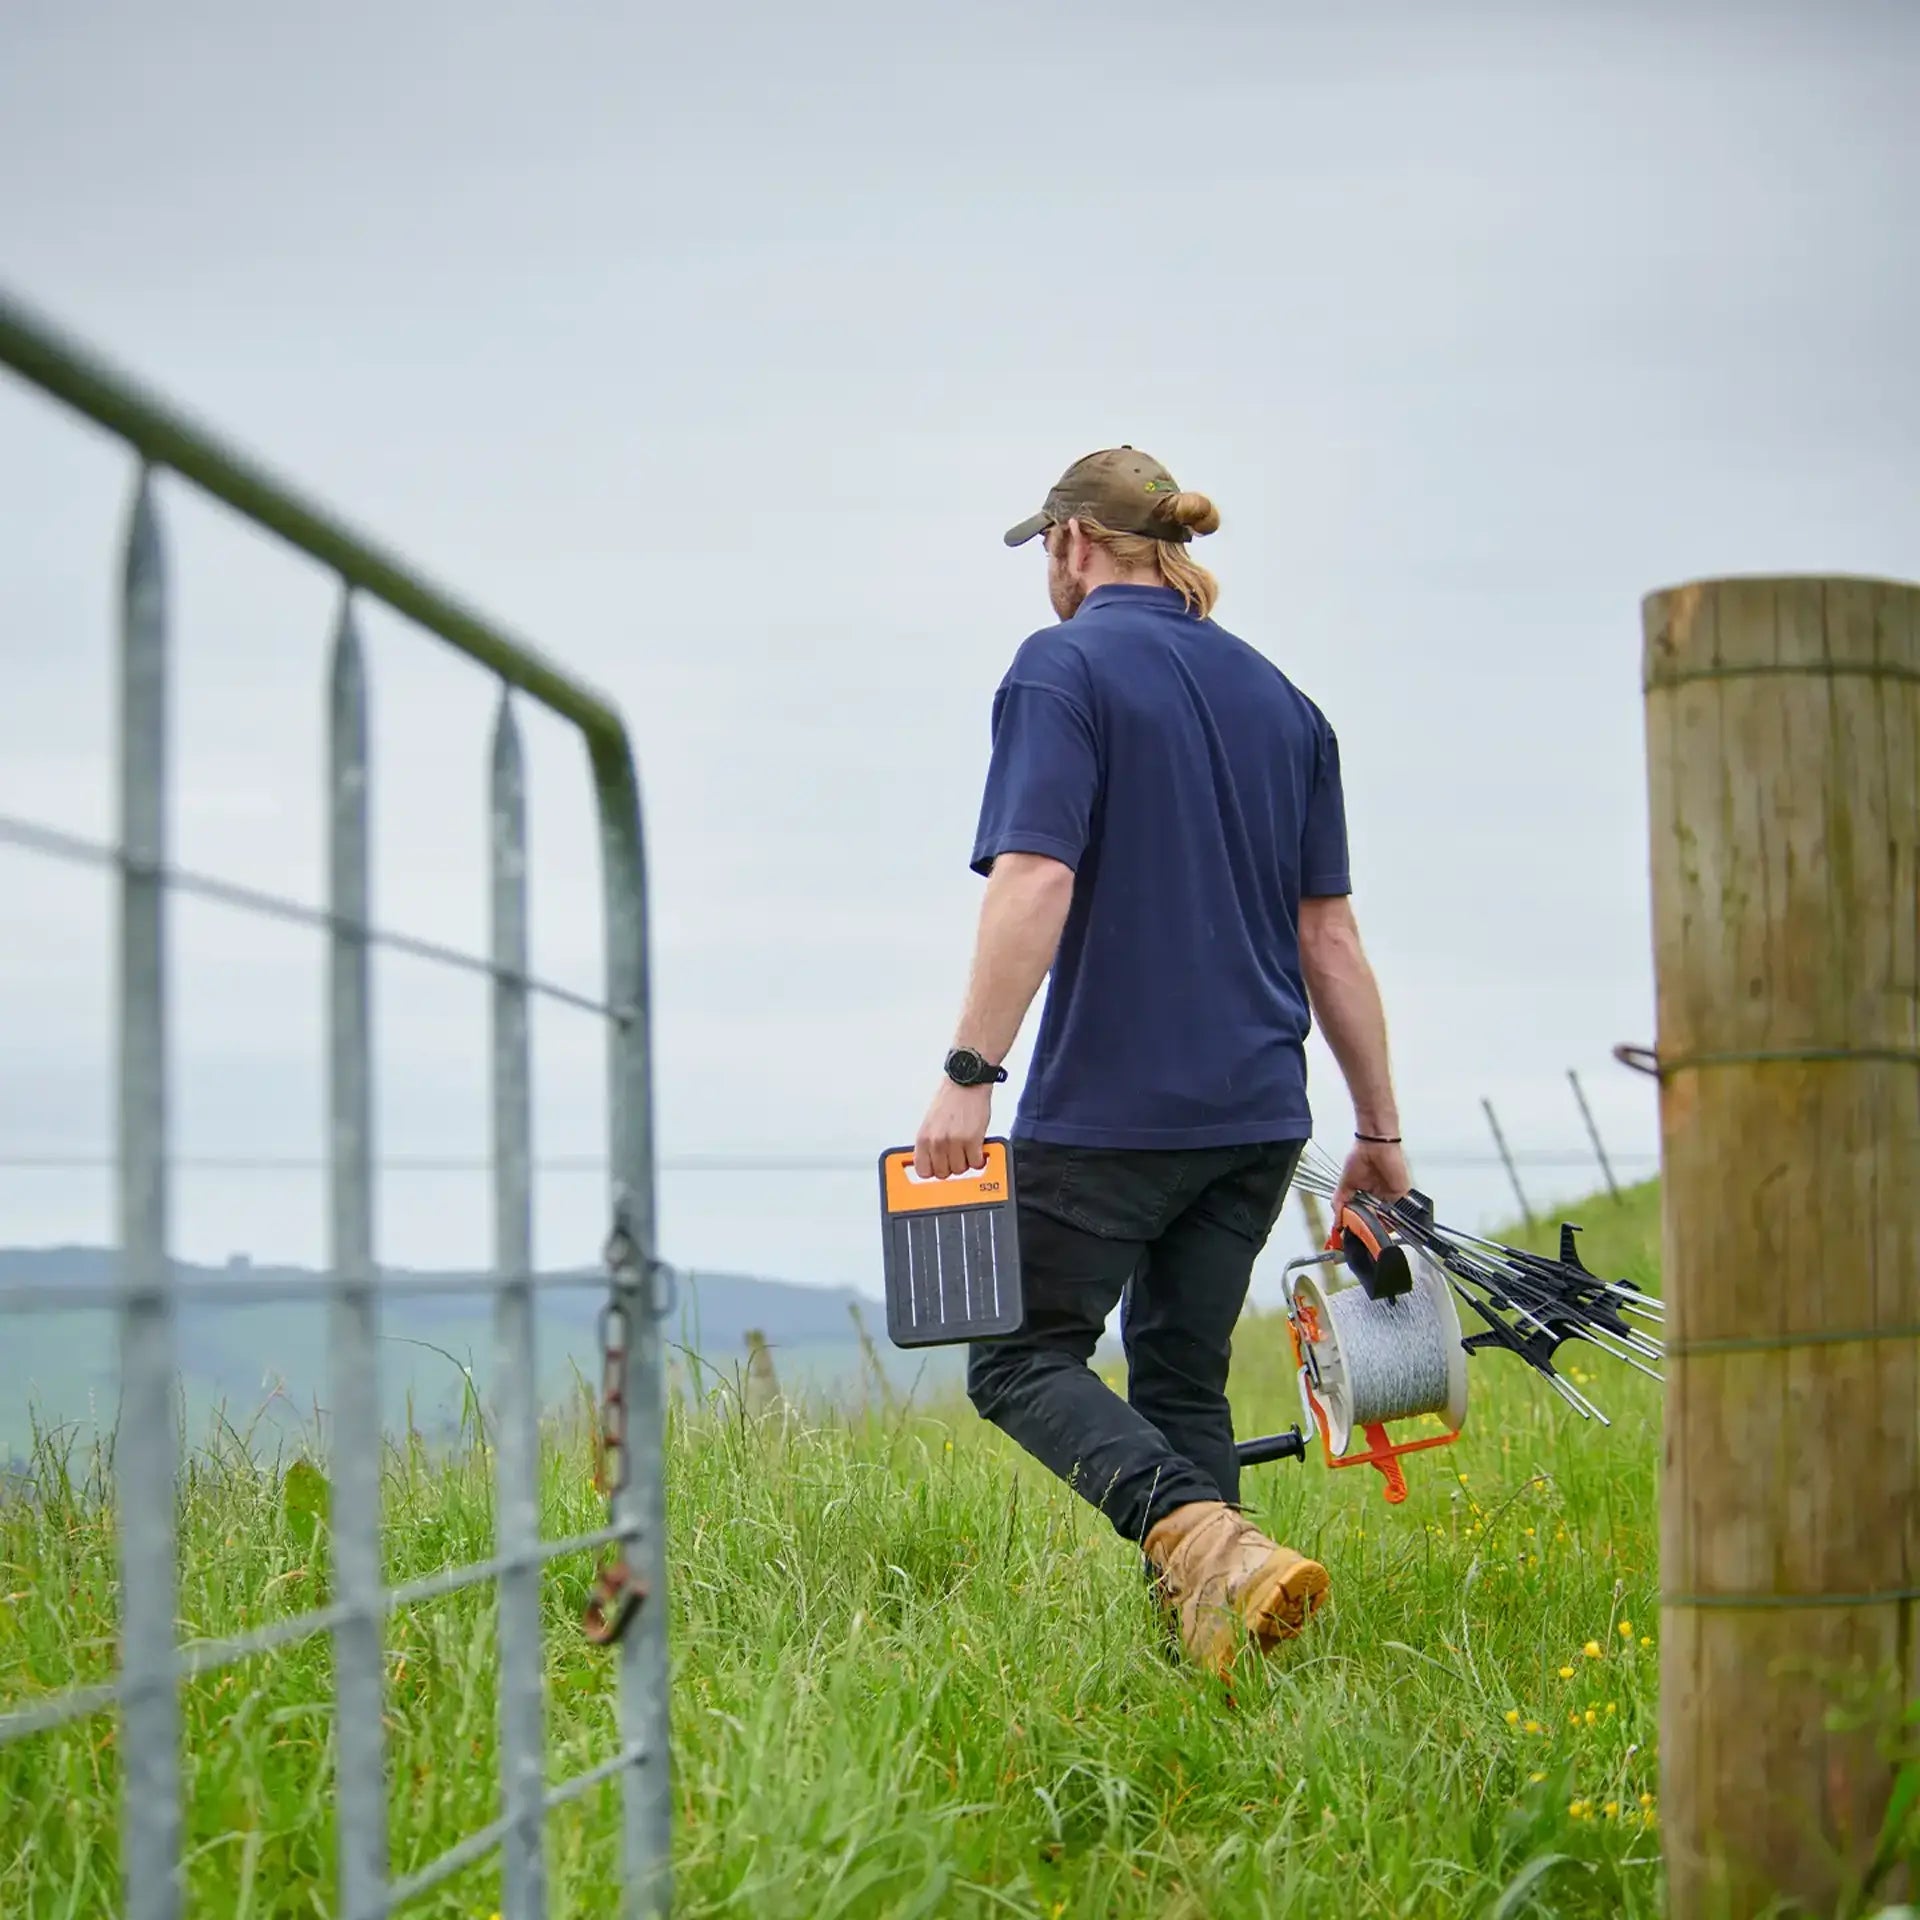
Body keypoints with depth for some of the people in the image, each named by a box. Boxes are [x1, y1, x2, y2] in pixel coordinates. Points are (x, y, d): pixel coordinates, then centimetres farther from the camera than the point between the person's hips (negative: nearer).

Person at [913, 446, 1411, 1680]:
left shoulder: (1065, 668, -6)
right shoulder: (1280, 698, 13)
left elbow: (1033, 882, -19)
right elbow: (1330, 937, 12)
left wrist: (970, 1074, -21)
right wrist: (1380, 1132, 14)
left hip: (1112, 1104, -6)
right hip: (1258, 1113, 7)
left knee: (1024, 1355, 3)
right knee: (1182, 1375, 15)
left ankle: (1212, 1544, -21)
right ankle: (1198, 1629, 9)